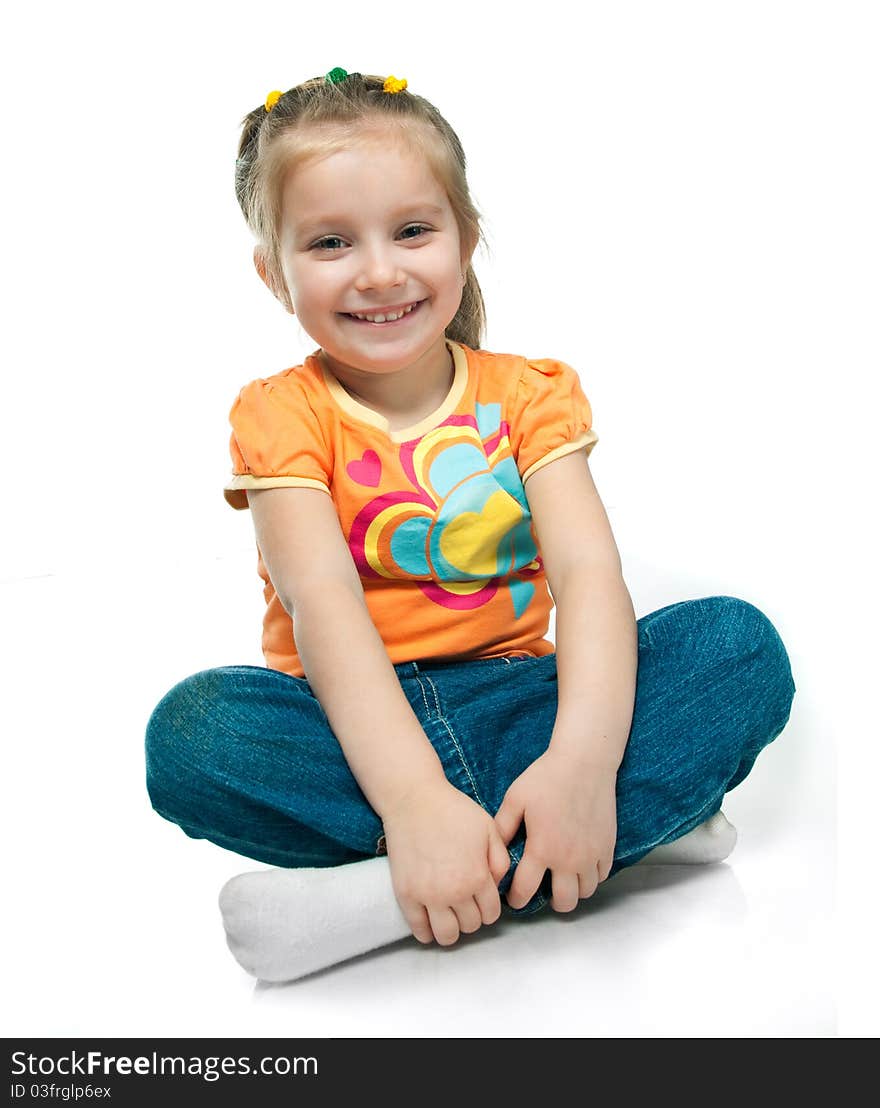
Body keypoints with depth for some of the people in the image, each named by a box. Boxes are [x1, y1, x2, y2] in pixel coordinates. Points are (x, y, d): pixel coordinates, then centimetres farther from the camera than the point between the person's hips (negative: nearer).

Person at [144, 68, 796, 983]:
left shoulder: (527, 395, 3)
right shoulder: (281, 416, -3)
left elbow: (589, 573, -13)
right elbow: (323, 605, -19)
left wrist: (583, 759, -31)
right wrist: (416, 798, -34)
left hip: (508, 698, 2)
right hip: (351, 718, -1)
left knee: (740, 642, -20)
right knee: (191, 727, -32)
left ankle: (385, 898, -30)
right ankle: (639, 821, -26)